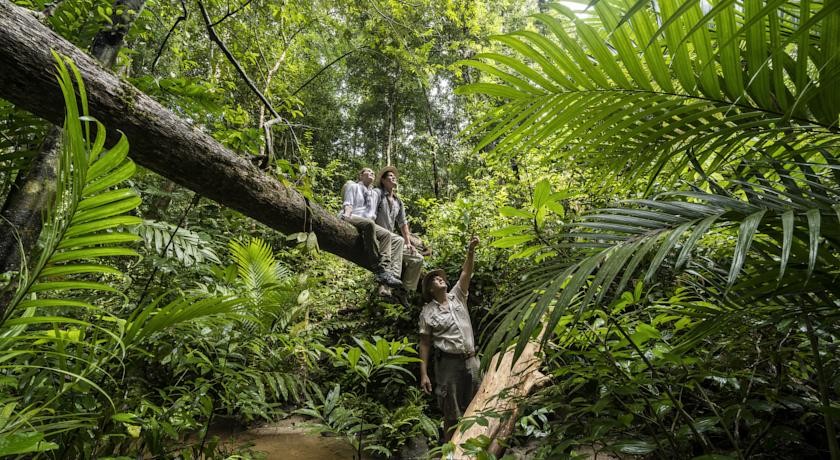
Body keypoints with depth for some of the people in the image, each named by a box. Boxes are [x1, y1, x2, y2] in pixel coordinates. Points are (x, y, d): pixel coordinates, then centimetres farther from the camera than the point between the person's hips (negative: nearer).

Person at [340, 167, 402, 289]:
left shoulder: (373, 193, 33)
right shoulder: (353, 186, 19)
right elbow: (348, 203, 3)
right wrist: (347, 214, -20)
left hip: (368, 222, 6)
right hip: (351, 218, -6)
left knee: (387, 235, -21)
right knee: (369, 223, -39)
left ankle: (389, 272, -39)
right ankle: (378, 269, -47)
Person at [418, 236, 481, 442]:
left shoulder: (457, 296, 10)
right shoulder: (427, 312, 1)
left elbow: (466, 273, -1)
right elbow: (425, 343, -1)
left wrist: (471, 250, -15)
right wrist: (423, 374, -6)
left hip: (471, 360, 4)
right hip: (448, 363, -4)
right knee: (452, 414, 4)